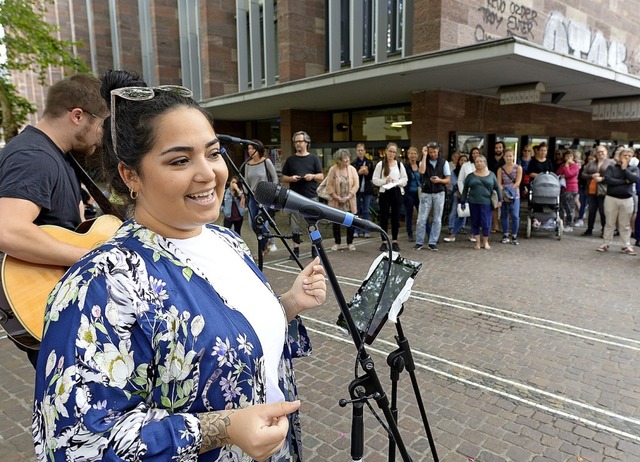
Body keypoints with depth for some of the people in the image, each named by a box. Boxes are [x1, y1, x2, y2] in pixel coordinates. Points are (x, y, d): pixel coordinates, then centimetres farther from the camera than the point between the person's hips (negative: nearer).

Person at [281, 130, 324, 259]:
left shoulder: (314, 158, 8)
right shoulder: (290, 160, 11)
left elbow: (321, 177, 6)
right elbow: (284, 178, 13)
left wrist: (312, 176, -14)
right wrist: (291, 178, -8)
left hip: (311, 197, -1)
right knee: (295, 225, 3)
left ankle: (314, 248, 11)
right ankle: (296, 249, 10)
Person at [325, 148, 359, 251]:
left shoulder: (352, 169, -1)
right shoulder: (333, 169, -5)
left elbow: (356, 185, -4)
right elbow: (329, 186, -6)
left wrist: (348, 197, -13)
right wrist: (337, 197, -13)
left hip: (349, 202, 1)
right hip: (336, 202, -1)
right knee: (336, 222, 6)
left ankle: (350, 243, 18)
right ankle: (337, 243, 20)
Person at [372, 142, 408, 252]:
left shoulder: (400, 164, 8)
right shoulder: (380, 164, 1)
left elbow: (405, 180, 7)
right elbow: (374, 180, -2)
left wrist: (397, 182, -12)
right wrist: (385, 181, -17)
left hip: (397, 193, 2)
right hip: (384, 193, -2)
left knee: (396, 218, 5)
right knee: (384, 218, 2)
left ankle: (394, 241, 16)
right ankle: (384, 242, 9)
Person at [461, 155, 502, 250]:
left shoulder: (491, 175, 7)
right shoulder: (470, 176, 8)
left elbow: (497, 187, 9)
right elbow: (465, 189, 11)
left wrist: (500, 199, 2)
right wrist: (463, 202, 8)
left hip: (486, 203, -1)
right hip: (473, 203, 1)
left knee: (486, 223, -1)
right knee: (475, 223, 5)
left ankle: (485, 242, 17)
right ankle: (477, 242, 16)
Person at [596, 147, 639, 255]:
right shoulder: (611, 167, 1)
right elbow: (607, 179, -16)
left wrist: (624, 168, -10)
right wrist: (624, 181, -12)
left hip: (627, 200, 1)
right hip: (611, 198, -1)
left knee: (625, 225, 7)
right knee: (609, 223, 6)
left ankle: (626, 246, 14)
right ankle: (606, 244, 14)